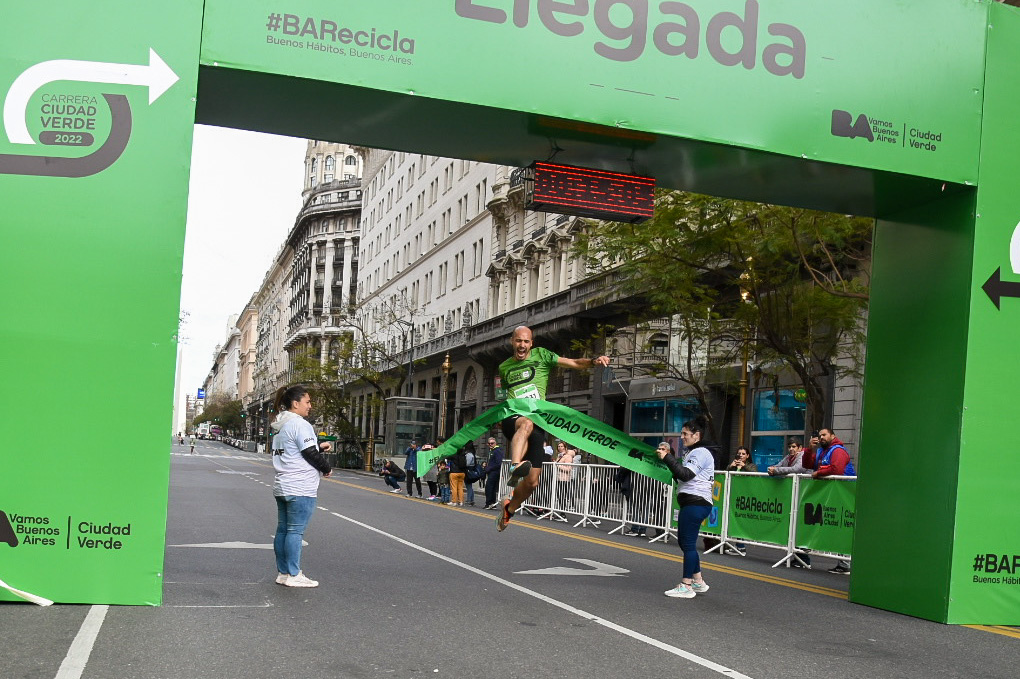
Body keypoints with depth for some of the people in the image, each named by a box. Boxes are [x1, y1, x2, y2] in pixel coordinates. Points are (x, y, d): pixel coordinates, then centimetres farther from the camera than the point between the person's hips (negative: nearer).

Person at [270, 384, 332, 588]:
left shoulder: (281, 426, 17)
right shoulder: (300, 425, -14)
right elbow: (310, 454, -14)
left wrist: (320, 447, 19)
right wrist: (327, 469, 1)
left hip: (282, 487, 10)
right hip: (300, 489, -10)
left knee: (283, 529, 11)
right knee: (295, 531, -6)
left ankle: (283, 572, 16)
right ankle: (294, 575, -3)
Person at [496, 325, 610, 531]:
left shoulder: (541, 355, 9)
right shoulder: (504, 367, 17)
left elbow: (574, 363, 3)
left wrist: (594, 361, -14)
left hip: (538, 424, 1)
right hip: (512, 419, -1)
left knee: (532, 482, -1)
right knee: (526, 423, -41)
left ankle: (509, 508, 26)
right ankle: (515, 467, -60)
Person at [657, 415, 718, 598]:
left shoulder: (701, 453, -11)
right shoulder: (694, 452, 21)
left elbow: (685, 474, -21)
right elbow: (679, 475, 21)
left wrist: (667, 458, -17)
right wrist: (670, 455, 12)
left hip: (695, 503, -11)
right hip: (692, 502, 11)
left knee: (688, 543, -8)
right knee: (685, 542, 15)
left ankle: (686, 586, -5)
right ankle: (698, 581, 22)